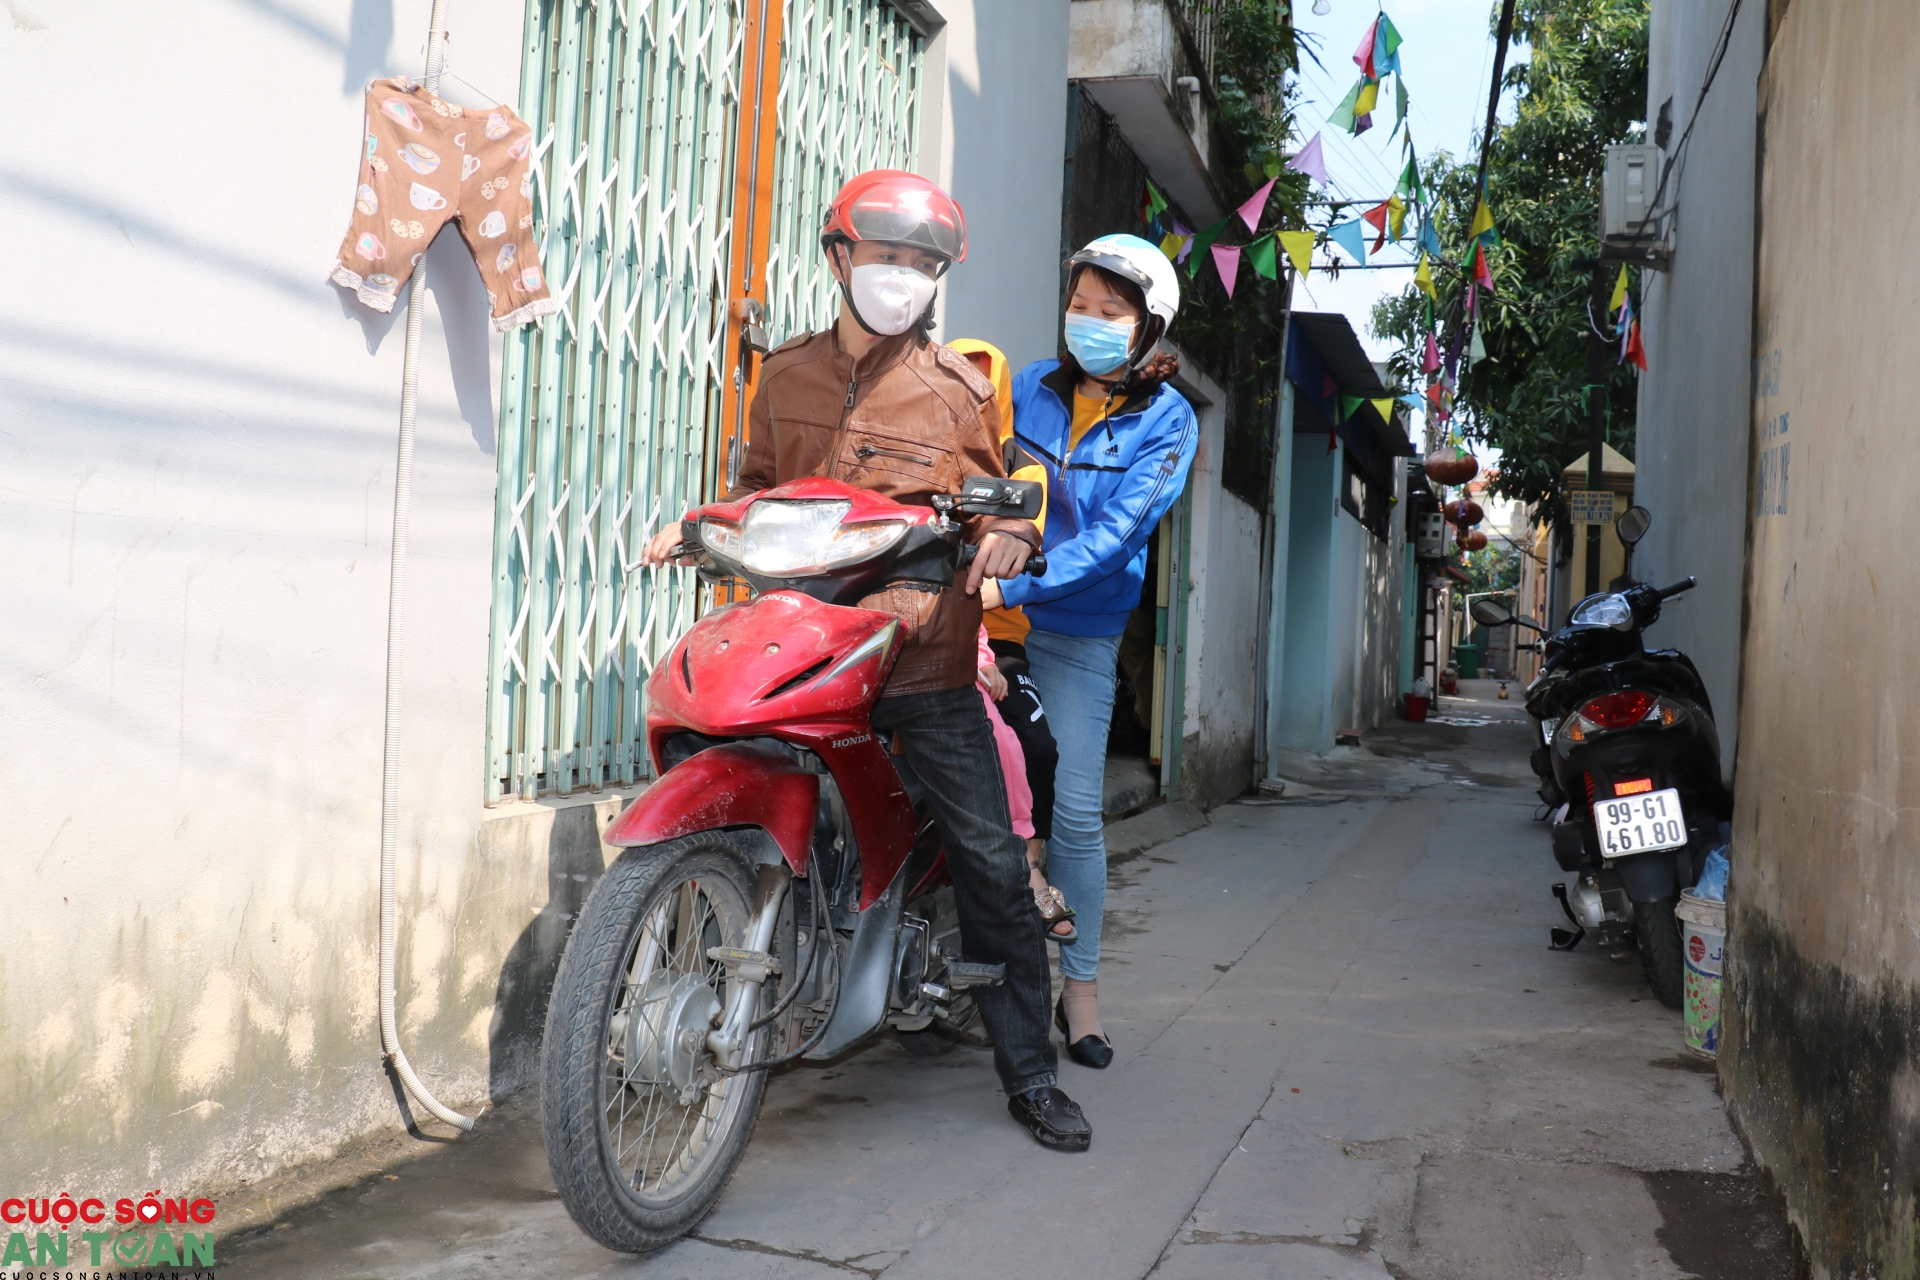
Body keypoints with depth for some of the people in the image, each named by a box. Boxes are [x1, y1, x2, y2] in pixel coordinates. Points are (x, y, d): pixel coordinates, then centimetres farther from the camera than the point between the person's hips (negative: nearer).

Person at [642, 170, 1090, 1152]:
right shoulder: (785, 375, 16)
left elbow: (992, 501, 10)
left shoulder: (959, 387, 7)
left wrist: (1007, 534, -12)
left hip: (923, 659, -2)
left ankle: (1031, 1074, 10)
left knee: (991, 864, -3)